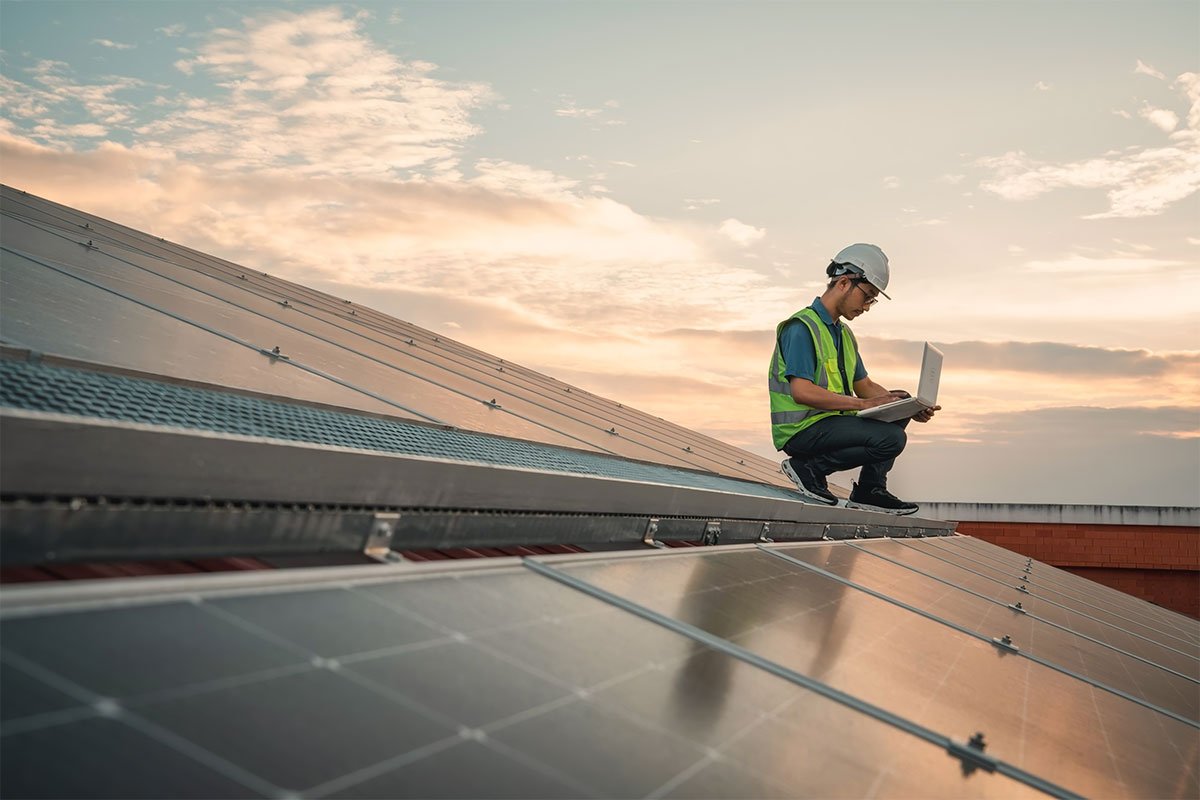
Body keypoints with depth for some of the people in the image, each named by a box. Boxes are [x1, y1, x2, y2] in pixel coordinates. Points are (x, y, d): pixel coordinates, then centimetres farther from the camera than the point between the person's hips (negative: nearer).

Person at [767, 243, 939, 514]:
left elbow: (864, 386, 18)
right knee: (892, 439, -22)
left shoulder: (844, 334, 19)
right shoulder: (802, 327, -13)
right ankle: (809, 468, -10)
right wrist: (863, 404, -24)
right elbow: (802, 392, -23)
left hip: (831, 423, 10)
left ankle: (870, 490, 5)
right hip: (801, 430, -10)